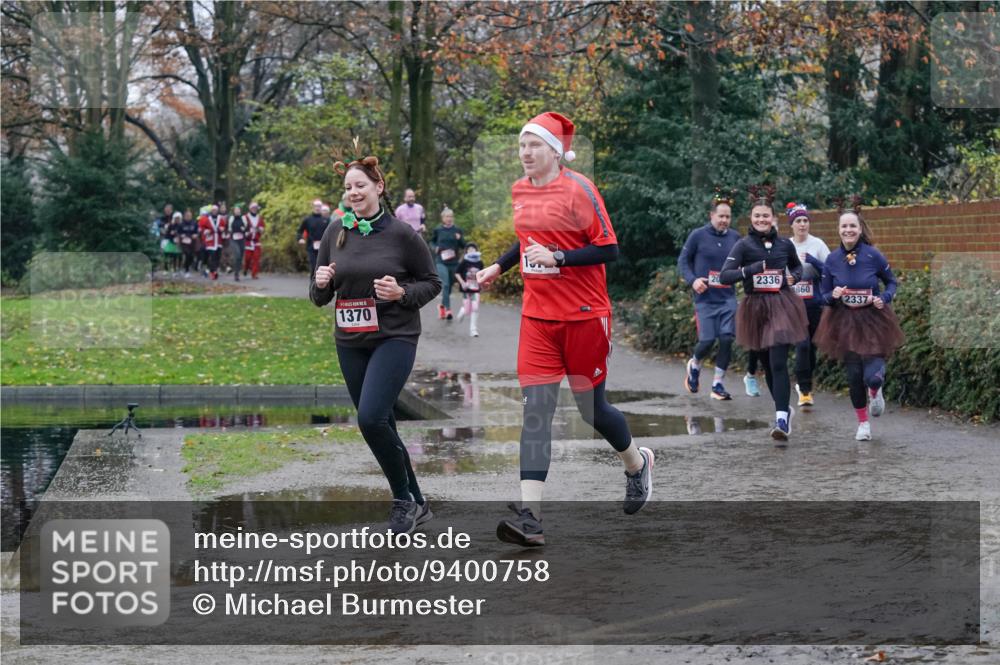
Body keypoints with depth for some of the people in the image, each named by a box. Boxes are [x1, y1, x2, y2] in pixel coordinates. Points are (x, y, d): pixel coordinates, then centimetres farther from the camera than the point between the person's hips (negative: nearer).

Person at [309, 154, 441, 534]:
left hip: (394, 338, -5)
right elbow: (319, 298, 12)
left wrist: (403, 293, -16)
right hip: (350, 343, 5)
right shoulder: (335, 234, 6)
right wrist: (320, 284, -11)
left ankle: (404, 498, -2)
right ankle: (415, 504, 24)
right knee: (380, 426, 10)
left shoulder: (401, 234, -6)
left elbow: (432, 282, 3)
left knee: (371, 418, -21)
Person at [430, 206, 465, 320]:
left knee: (450, 285, 12)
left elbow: (463, 246, 6)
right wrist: (435, 248, -5)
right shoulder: (438, 230, 0)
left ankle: (442, 305, 35)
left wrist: (459, 239, -14)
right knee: (445, 285, -16)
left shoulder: (457, 230, 3)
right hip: (442, 262, -3)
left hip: (454, 262, 3)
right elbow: (432, 242, 15)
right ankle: (448, 309, -18)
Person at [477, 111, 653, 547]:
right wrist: (498, 267, 19)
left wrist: (557, 258, -22)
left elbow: (608, 249, -14)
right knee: (535, 409, -7)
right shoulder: (520, 190, 8)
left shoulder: (578, 189, -11)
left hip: (583, 315, -5)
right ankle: (530, 518, -14)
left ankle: (638, 464, 39)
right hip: (537, 316, 5)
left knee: (591, 407, 7)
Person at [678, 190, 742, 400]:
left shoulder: (735, 237, 4)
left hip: (727, 298, 3)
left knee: (727, 339, -6)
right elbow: (683, 260, 2)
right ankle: (694, 365, 30)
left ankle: (717, 384, 7)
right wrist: (692, 280, -13)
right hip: (705, 298, -2)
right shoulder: (698, 235, -5)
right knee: (707, 340, -5)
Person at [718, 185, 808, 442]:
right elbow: (725, 276, -14)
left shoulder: (784, 244, 4)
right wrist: (751, 270, -27)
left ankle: (782, 420, -18)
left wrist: (793, 277, 1)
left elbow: (798, 267, 23)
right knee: (767, 363, 12)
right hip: (756, 308, 1)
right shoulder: (744, 245, -4)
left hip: (782, 306, -1)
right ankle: (784, 409, 31)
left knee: (778, 362, -13)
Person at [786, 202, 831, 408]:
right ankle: (805, 390, -8)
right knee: (802, 345, -13)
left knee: (812, 346, 10)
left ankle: (803, 384, 30)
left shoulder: (817, 244, -2)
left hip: (815, 304, 0)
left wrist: (812, 260, -20)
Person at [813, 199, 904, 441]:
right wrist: (833, 295, -19)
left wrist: (884, 299, -15)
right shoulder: (832, 259, -6)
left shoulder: (873, 255, -12)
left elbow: (891, 282, 4)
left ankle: (875, 392, 24)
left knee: (872, 375, -15)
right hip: (845, 323, 2)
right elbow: (824, 295, 3)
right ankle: (863, 424, 25)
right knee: (854, 376, 4)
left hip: (873, 320, -2)